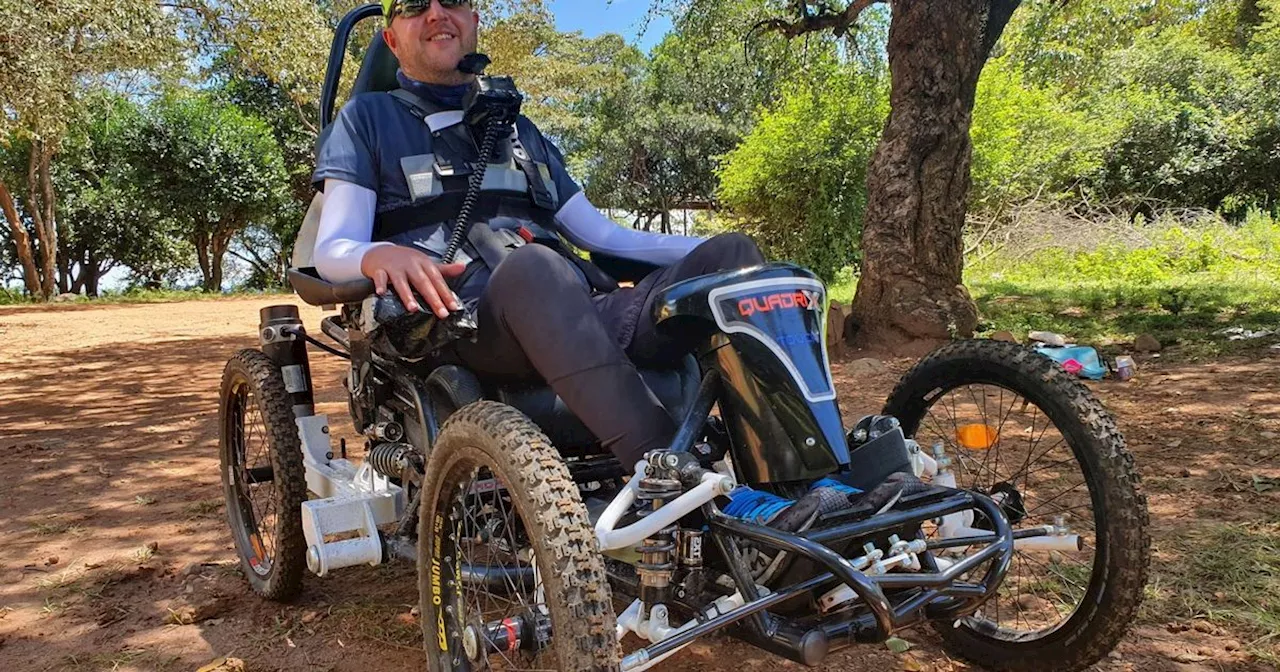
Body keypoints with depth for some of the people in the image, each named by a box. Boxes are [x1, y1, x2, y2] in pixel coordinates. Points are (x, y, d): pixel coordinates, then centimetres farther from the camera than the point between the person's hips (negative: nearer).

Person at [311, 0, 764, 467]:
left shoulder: (517, 128, 31)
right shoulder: (368, 118, 18)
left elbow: (603, 235, 28)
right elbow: (331, 251, 5)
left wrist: (715, 250, 15)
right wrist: (380, 255, -21)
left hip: (585, 317, 5)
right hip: (471, 325, -5)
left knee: (730, 255, -15)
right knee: (531, 268, -38)